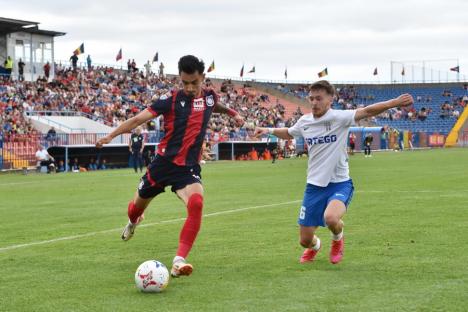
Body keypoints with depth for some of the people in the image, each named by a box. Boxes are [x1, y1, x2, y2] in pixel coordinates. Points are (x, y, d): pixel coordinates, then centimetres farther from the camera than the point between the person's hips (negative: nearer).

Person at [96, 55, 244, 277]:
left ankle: (179, 261, -32)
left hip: (188, 168, 1)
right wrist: (111, 136, -19)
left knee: (196, 203, -30)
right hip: (164, 162, -1)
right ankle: (133, 222, 59)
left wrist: (233, 113, 24)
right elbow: (139, 119, -14)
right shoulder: (171, 100, -9)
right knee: (139, 204, 18)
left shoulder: (209, 96, 3)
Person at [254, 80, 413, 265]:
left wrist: (395, 103, -37)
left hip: (340, 184, -4)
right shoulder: (304, 122, 3)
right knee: (305, 240, 7)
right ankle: (315, 246, 49)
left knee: (331, 218, -36)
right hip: (314, 186, 4)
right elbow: (288, 133, 26)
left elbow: (367, 111, -25)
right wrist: (269, 130, 12)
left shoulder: (339, 117, -12)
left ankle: (338, 239, 3)